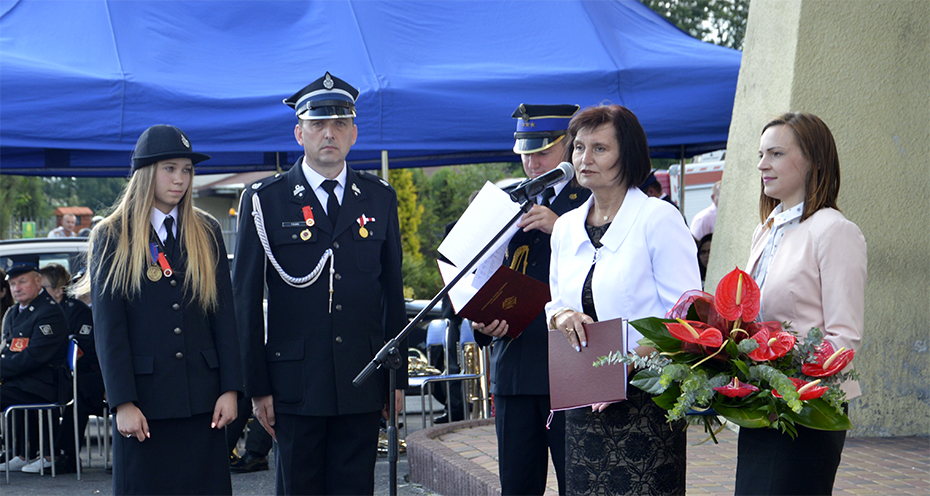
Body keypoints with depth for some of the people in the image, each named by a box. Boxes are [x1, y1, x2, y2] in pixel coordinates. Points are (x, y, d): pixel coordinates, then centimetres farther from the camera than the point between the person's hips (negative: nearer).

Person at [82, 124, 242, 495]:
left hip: (202, 400, 2)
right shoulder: (112, 237, 3)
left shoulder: (206, 232, 11)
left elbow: (224, 315, 8)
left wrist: (230, 389, 0)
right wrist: (122, 403, -8)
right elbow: (108, 328, -2)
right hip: (143, 401, -2)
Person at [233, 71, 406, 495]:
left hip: (362, 388, 2)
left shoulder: (380, 199, 10)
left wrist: (398, 377, 9)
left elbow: (393, 294, 13)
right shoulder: (264, 201, 1)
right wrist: (256, 387, -4)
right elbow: (246, 300, 0)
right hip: (295, 387, -2)